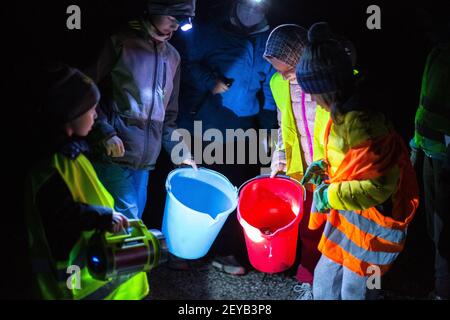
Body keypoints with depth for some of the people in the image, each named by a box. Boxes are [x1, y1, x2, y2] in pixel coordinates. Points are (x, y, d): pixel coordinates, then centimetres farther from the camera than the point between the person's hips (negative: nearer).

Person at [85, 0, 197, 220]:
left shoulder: (173, 57, 14)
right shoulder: (121, 43, -3)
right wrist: (105, 133, -14)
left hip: (145, 159, 6)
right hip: (115, 153, -6)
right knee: (127, 219, -10)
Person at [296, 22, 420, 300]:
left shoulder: (358, 123, -28)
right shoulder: (346, 113, 3)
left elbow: (377, 186, -30)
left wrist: (330, 195, -20)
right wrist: (325, 166, 5)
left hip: (371, 224, -9)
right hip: (350, 217, 9)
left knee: (354, 291, 8)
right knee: (325, 281, 19)